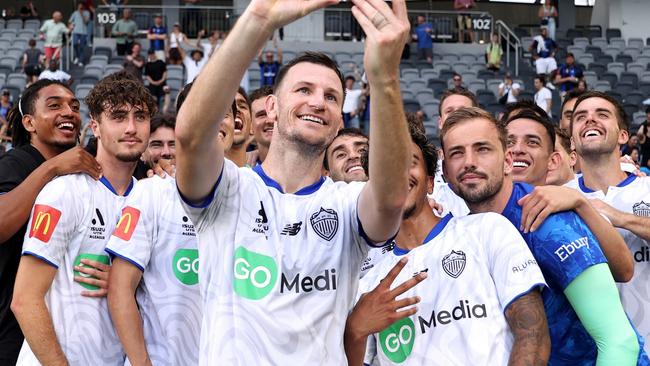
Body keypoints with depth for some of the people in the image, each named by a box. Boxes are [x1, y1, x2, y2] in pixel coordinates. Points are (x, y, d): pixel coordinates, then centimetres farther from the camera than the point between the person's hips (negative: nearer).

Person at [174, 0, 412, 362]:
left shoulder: (349, 204, 2)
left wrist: (385, 77, -33)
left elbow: (392, 197, -20)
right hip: (230, 356, 0)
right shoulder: (229, 190, 1)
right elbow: (191, 134, -19)